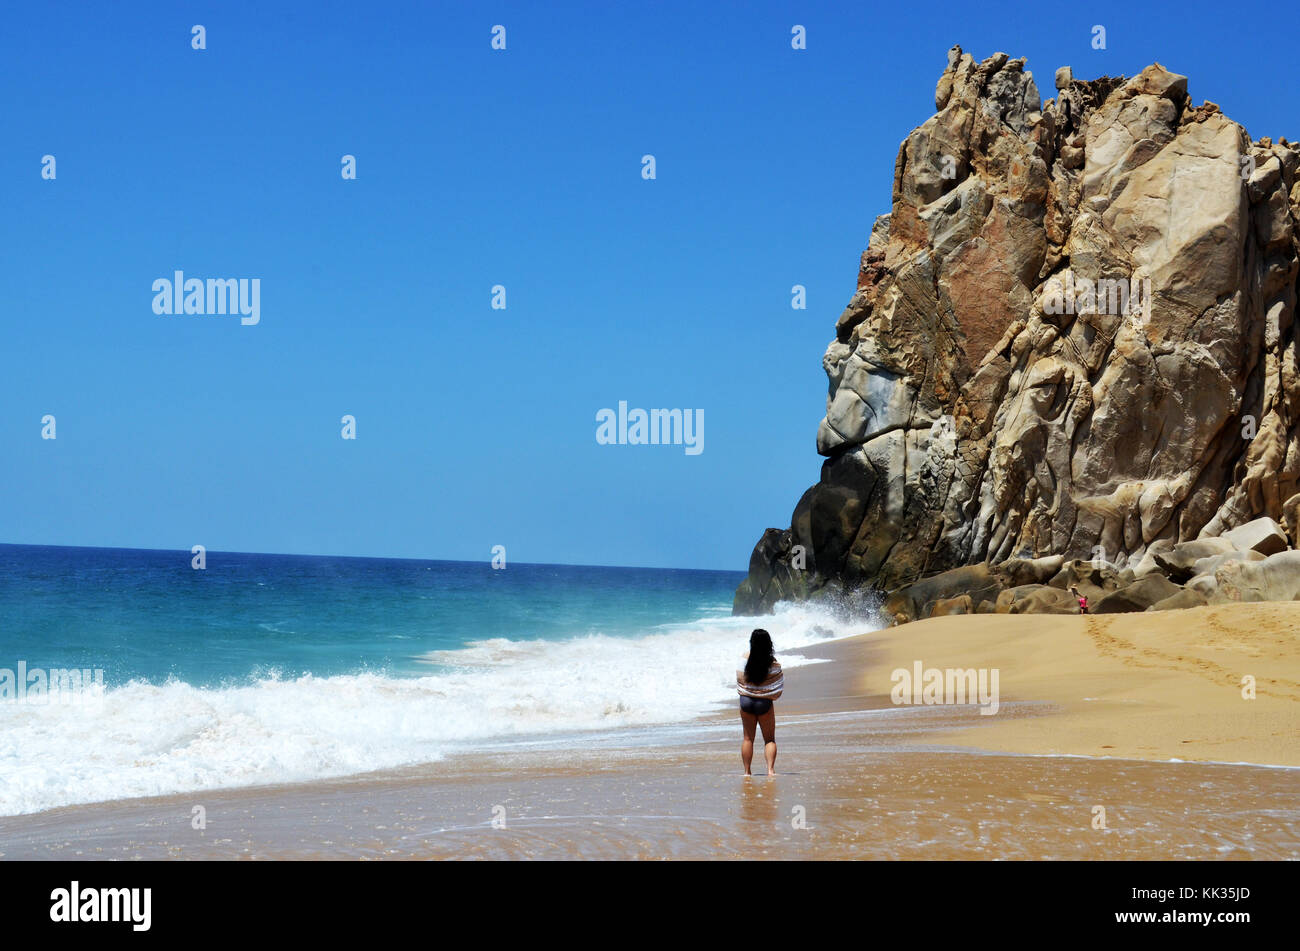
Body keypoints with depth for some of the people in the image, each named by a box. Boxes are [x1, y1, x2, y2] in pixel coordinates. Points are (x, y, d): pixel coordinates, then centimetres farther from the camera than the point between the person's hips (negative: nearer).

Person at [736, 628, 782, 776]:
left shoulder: (745, 658, -6)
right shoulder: (773, 663, -10)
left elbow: (740, 679, 0)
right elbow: (778, 685, -7)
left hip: (746, 701, 1)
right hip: (764, 703, -1)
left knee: (748, 738, 12)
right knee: (769, 739, 8)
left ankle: (747, 771, 13)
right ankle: (771, 769, -6)